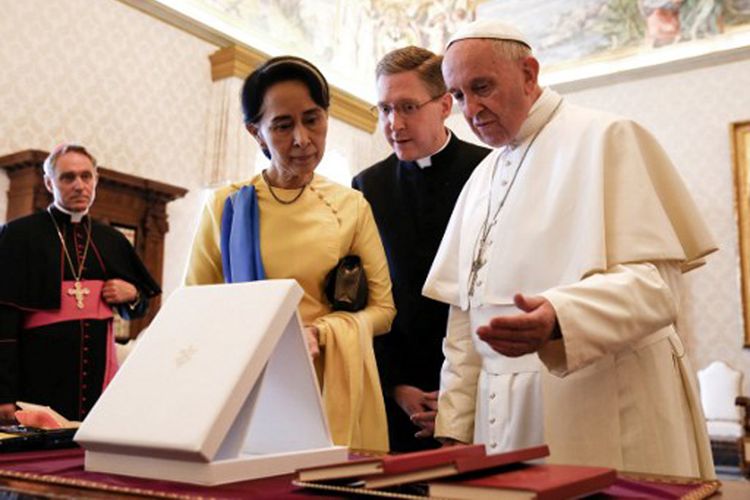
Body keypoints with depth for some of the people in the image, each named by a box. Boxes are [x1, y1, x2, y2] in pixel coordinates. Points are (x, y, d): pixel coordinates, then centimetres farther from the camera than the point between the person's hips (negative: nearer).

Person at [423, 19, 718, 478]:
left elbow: (655, 281, -16)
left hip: (604, 412, -6)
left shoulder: (605, 138, -7)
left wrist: (557, 318, -34)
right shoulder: (482, 177, 13)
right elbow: (465, 308, 12)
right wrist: (454, 426, 8)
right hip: (507, 410, 6)